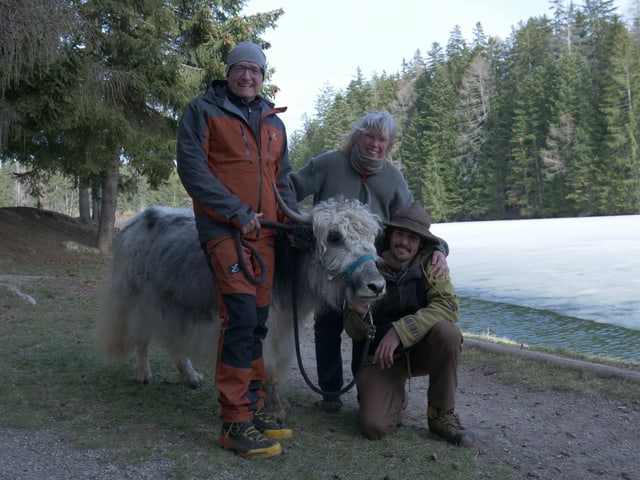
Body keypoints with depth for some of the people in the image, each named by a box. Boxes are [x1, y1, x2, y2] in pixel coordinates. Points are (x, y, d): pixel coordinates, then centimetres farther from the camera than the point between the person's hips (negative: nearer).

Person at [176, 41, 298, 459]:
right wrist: (236, 211, -15)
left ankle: (253, 407, 20)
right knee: (242, 316, -16)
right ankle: (235, 422, -8)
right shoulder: (203, 111, 2)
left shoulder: (274, 123, 19)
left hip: (264, 232, 6)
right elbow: (191, 168, -8)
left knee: (257, 321, 9)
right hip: (223, 228, -6)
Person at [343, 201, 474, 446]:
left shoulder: (431, 262, -10)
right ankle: (396, 399, 17)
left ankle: (441, 414, -10)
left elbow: (448, 306, -25)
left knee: (448, 332, -32)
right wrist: (359, 313, -30)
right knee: (374, 426, -22)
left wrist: (400, 331, -34)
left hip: (419, 349, 1)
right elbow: (354, 332, -5)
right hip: (379, 355, -1)